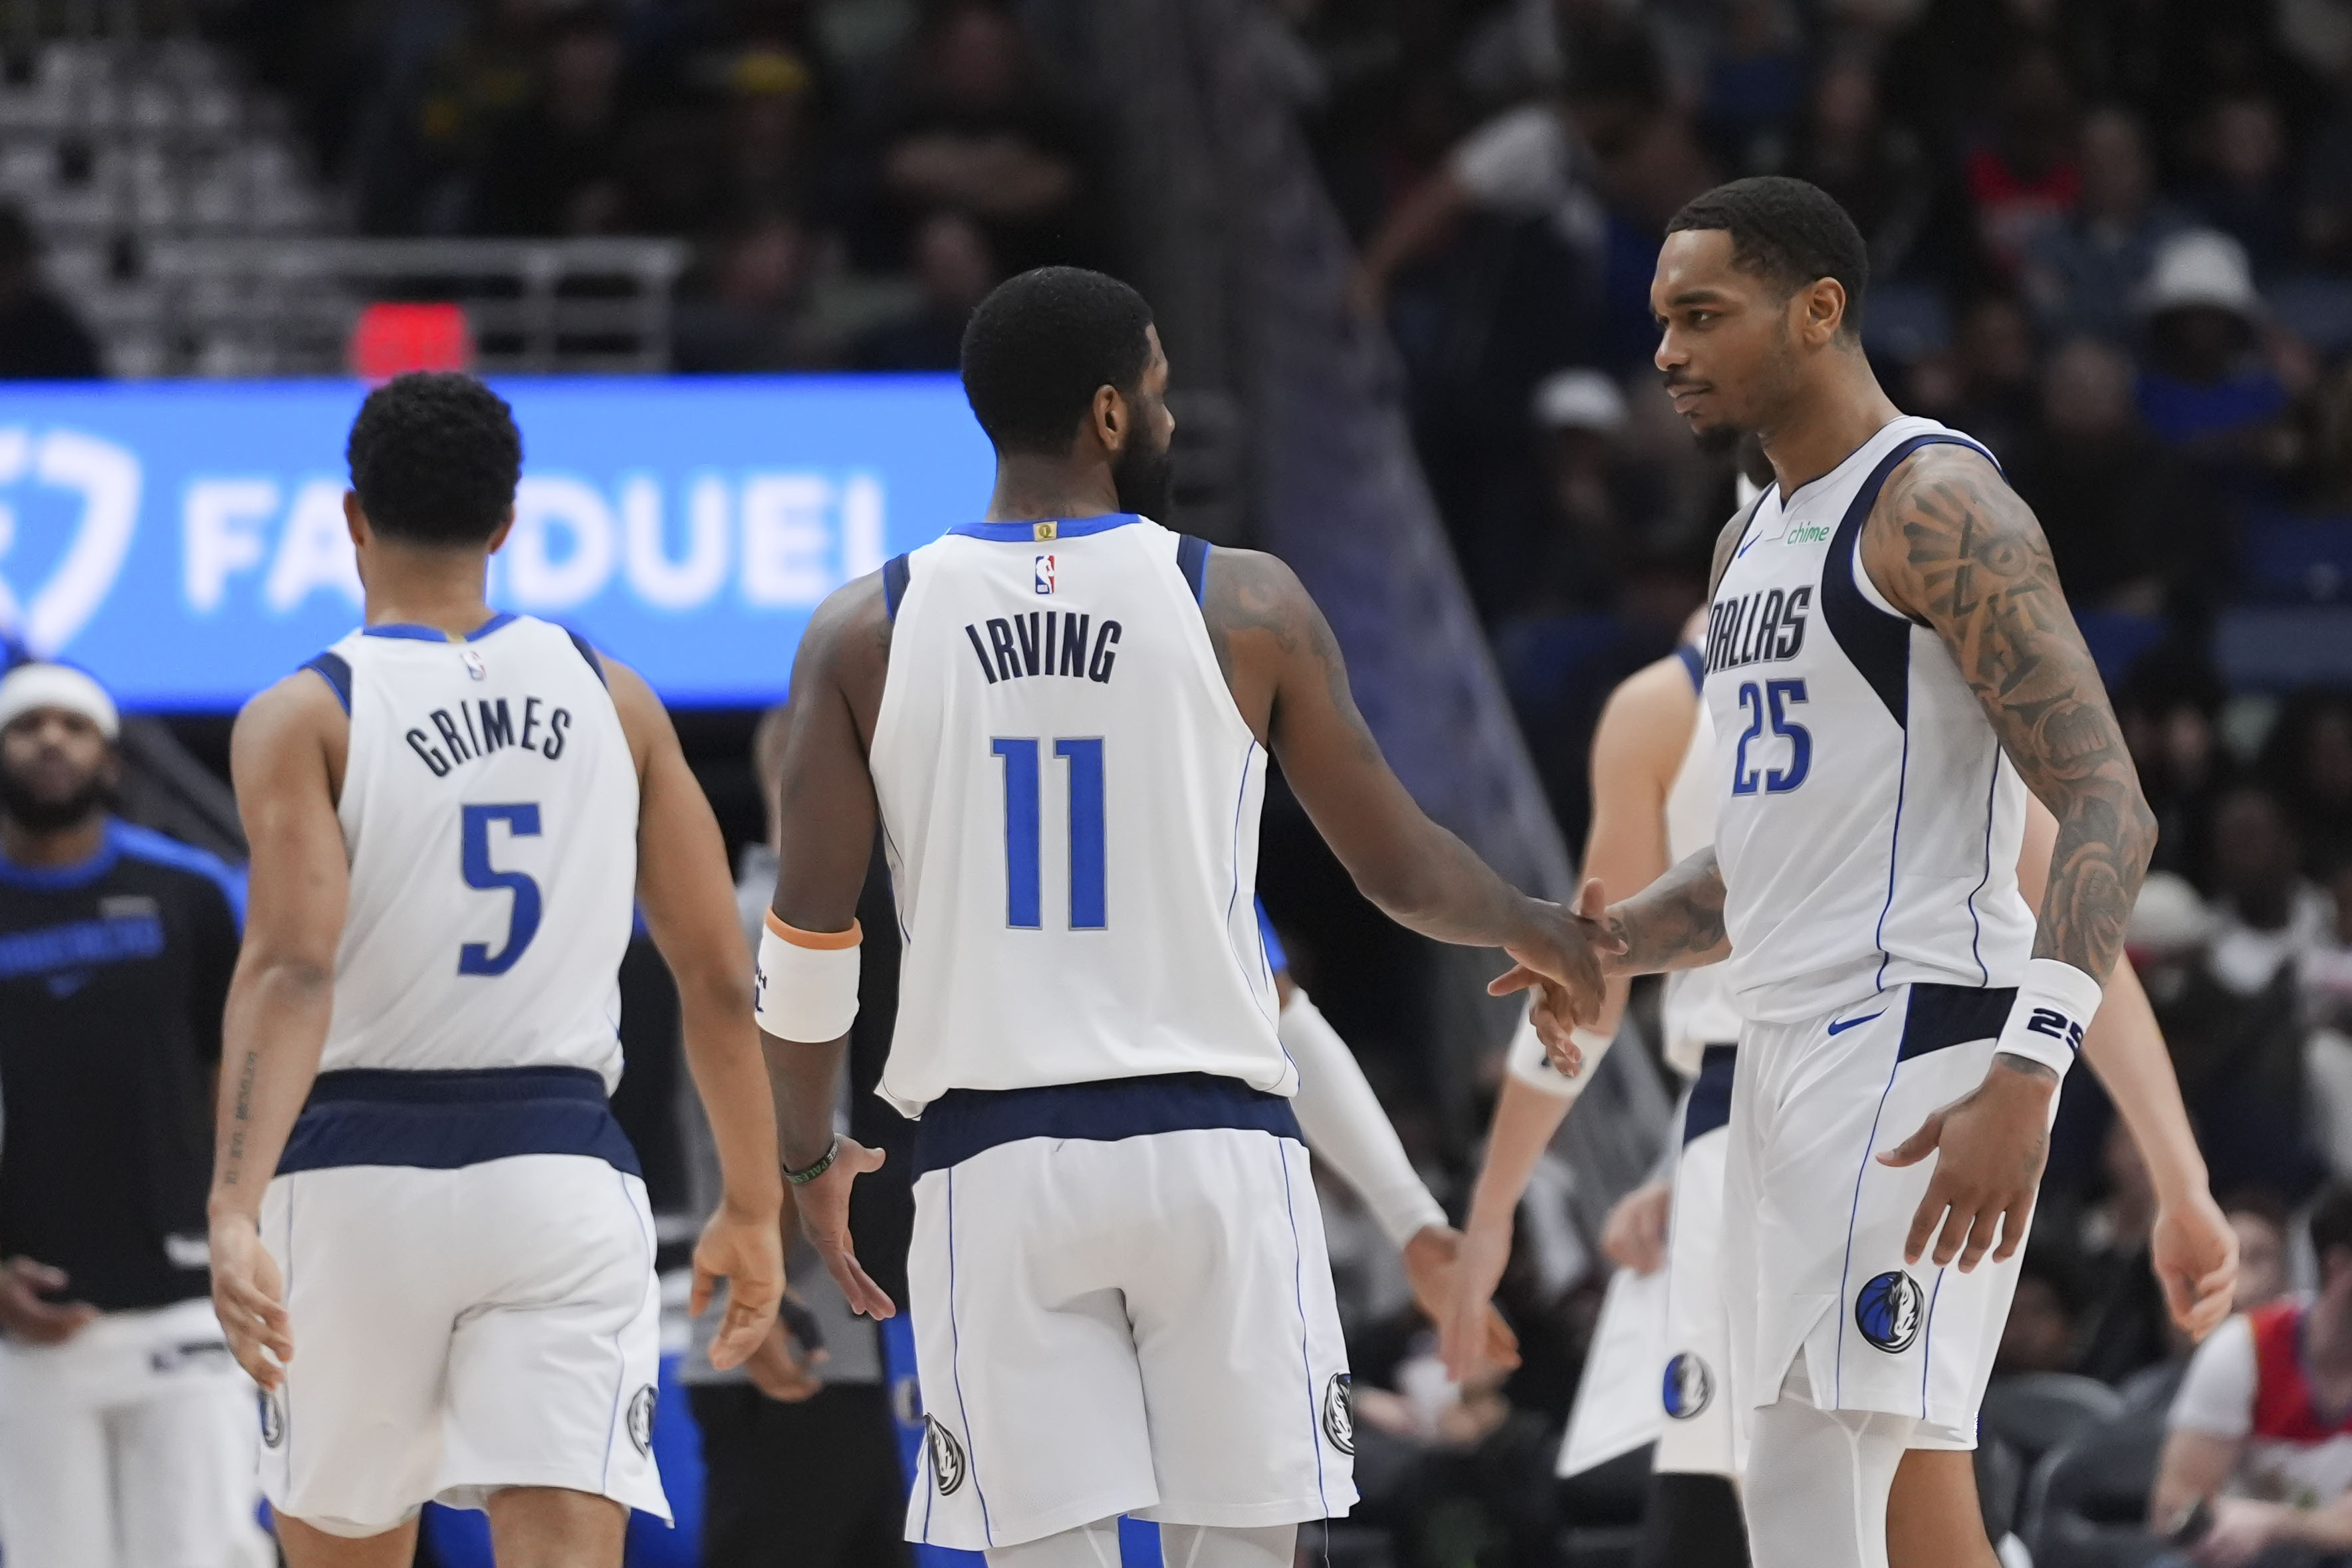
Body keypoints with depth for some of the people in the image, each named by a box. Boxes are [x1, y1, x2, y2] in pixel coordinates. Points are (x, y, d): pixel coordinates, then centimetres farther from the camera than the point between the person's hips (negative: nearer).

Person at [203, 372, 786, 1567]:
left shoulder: (303, 717, -2)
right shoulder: (612, 699, 8)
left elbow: (291, 970, -18)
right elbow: (719, 977, 8)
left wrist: (233, 1212, -27)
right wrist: (752, 1210, 18)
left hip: (358, 1175, -1)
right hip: (562, 1172, 1)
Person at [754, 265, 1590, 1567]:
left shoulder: (866, 631, 2)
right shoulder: (1246, 608, -1)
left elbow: (808, 934, 1)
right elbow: (1403, 871, 7)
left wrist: (810, 1155, 16)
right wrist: (1532, 930, 28)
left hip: (993, 1156, 1)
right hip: (1214, 1142, -1)